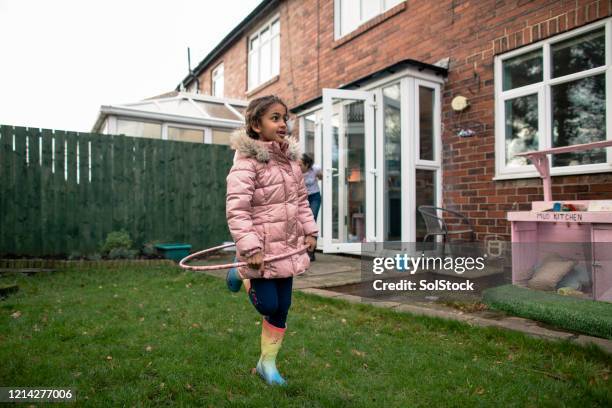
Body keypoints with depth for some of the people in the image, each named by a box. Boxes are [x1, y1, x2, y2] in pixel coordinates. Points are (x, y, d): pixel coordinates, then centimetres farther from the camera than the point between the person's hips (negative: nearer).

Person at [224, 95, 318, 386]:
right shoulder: (246, 162, -15)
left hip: (287, 246, 7)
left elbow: (301, 200, 15)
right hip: (262, 248, -7)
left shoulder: (290, 158, 8)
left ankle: (267, 363, 31)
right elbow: (236, 209, -21)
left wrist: (309, 231, 10)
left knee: (281, 310, 12)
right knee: (268, 306, 3)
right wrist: (250, 248, -24)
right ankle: (243, 276, 32)